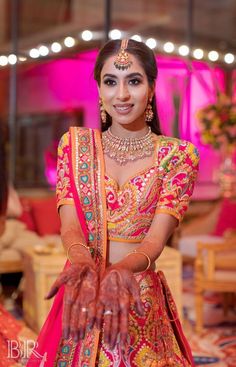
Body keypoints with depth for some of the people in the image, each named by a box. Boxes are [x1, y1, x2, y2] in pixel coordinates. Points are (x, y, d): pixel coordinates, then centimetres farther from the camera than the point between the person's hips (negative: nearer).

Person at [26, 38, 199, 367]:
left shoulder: (178, 155, -4)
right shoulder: (75, 144, 2)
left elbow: (156, 239, -12)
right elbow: (69, 226, -6)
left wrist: (121, 270, -32)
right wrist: (83, 263, -28)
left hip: (142, 303, -1)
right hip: (80, 299, 2)